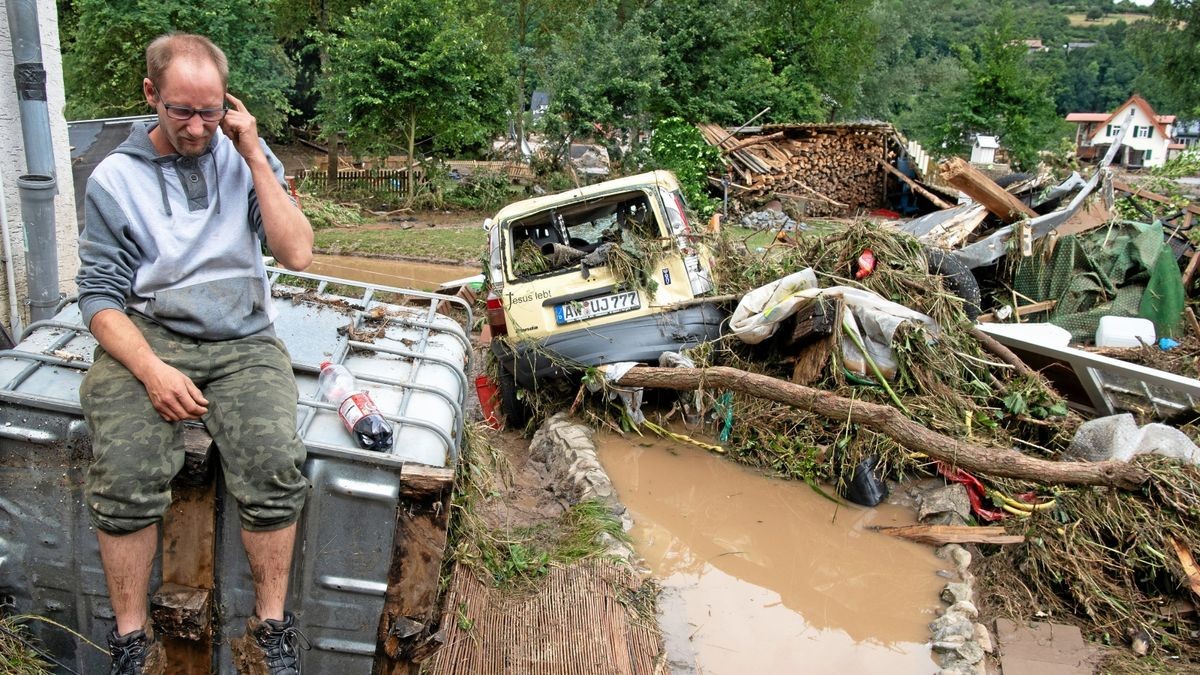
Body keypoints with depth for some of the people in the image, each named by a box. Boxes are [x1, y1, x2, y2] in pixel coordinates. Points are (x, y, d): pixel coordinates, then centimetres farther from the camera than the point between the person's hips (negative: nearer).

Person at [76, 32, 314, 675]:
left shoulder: (247, 158, 8)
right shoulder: (114, 178, 4)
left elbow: (296, 253, -3)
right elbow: (100, 295, 0)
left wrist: (255, 156, -7)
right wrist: (151, 369, -17)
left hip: (242, 342, 1)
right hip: (147, 339, 0)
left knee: (275, 465, -27)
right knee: (125, 477, -27)